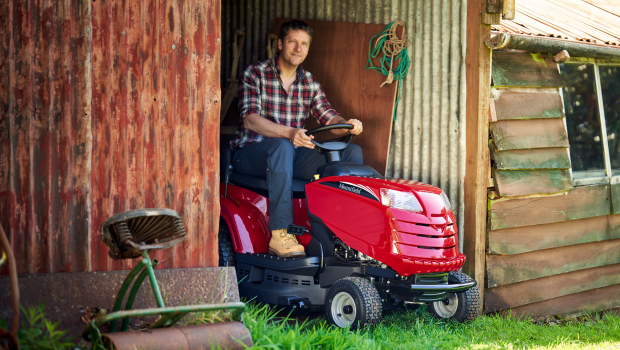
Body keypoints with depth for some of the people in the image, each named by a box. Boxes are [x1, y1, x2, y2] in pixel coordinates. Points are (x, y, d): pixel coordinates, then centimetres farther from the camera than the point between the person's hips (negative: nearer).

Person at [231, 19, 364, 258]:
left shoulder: (309, 82, 11)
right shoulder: (255, 74, -7)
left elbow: (329, 118, 3)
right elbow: (249, 119, -21)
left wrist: (347, 125, -22)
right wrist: (289, 133, -37)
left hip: (293, 155, 6)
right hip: (250, 153, -5)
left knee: (352, 152, -11)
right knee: (282, 146, -41)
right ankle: (279, 235, -43)